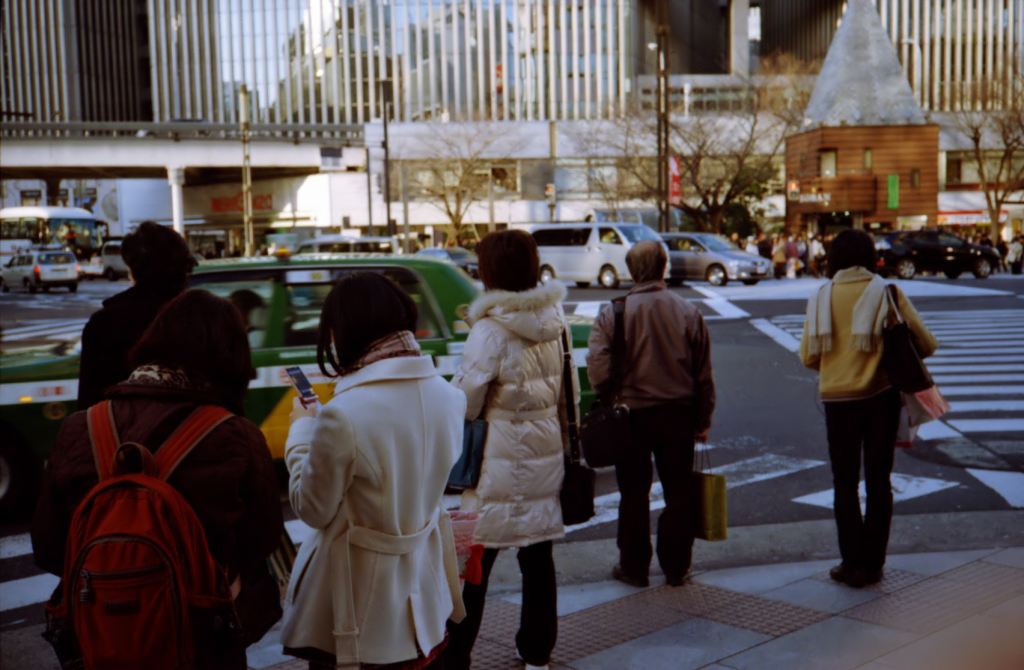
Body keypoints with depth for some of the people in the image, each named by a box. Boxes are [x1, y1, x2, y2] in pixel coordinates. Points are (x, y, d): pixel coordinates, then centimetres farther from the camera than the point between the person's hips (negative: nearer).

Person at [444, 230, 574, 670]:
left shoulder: (491, 330, -16)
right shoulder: (553, 324, 3)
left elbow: (464, 403, -15)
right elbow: (564, 393, 10)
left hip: (501, 464, -6)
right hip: (545, 454, 6)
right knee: (538, 556, 14)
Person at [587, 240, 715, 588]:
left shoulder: (611, 313, -10)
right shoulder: (688, 312, -2)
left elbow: (597, 370, -14)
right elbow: (704, 375, 2)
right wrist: (702, 420, 11)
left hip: (630, 414, -2)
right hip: (678, 413, 2)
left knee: (634, 494, 10)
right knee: (678, 493, 13)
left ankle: (633, 567, 19)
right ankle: (676, 567, 20)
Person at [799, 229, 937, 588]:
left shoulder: (821, 297, -1)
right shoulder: (886, 293, -4)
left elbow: (808, 357, -1)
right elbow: (926, 343, -5)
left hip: (837, 399, 0)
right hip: (881, 395, 0)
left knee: (845, 482, 10)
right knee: (878, 480, 10)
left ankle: (853, 564, 10)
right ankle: (873, 563, 15)